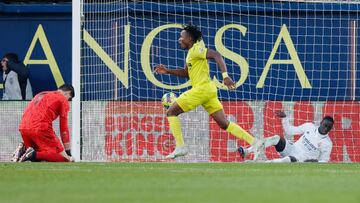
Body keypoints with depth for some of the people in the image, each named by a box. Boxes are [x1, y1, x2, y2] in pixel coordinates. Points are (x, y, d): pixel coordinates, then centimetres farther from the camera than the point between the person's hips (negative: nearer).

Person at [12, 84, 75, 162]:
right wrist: (68, 153, 9)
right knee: (62, 157, -6)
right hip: (40, 128, -7)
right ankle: (34, 155, -25)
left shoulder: (41, 94, 30)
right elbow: (64, 128, 5)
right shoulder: (63, 99, 8)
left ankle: (23, 149, -2)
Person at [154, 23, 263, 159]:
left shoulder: (196, 49, -7)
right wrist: (167, 71, 23)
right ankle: (254, 142, 1)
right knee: (224, 124, 7)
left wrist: (225, 75, -30)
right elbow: (185, 72, 33)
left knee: (171, 112, -4)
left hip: (202, 88, -10)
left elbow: (216, 55, -20)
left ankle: (180, 147, -9)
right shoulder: (191, 52, 22)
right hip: (208, 91, 10)